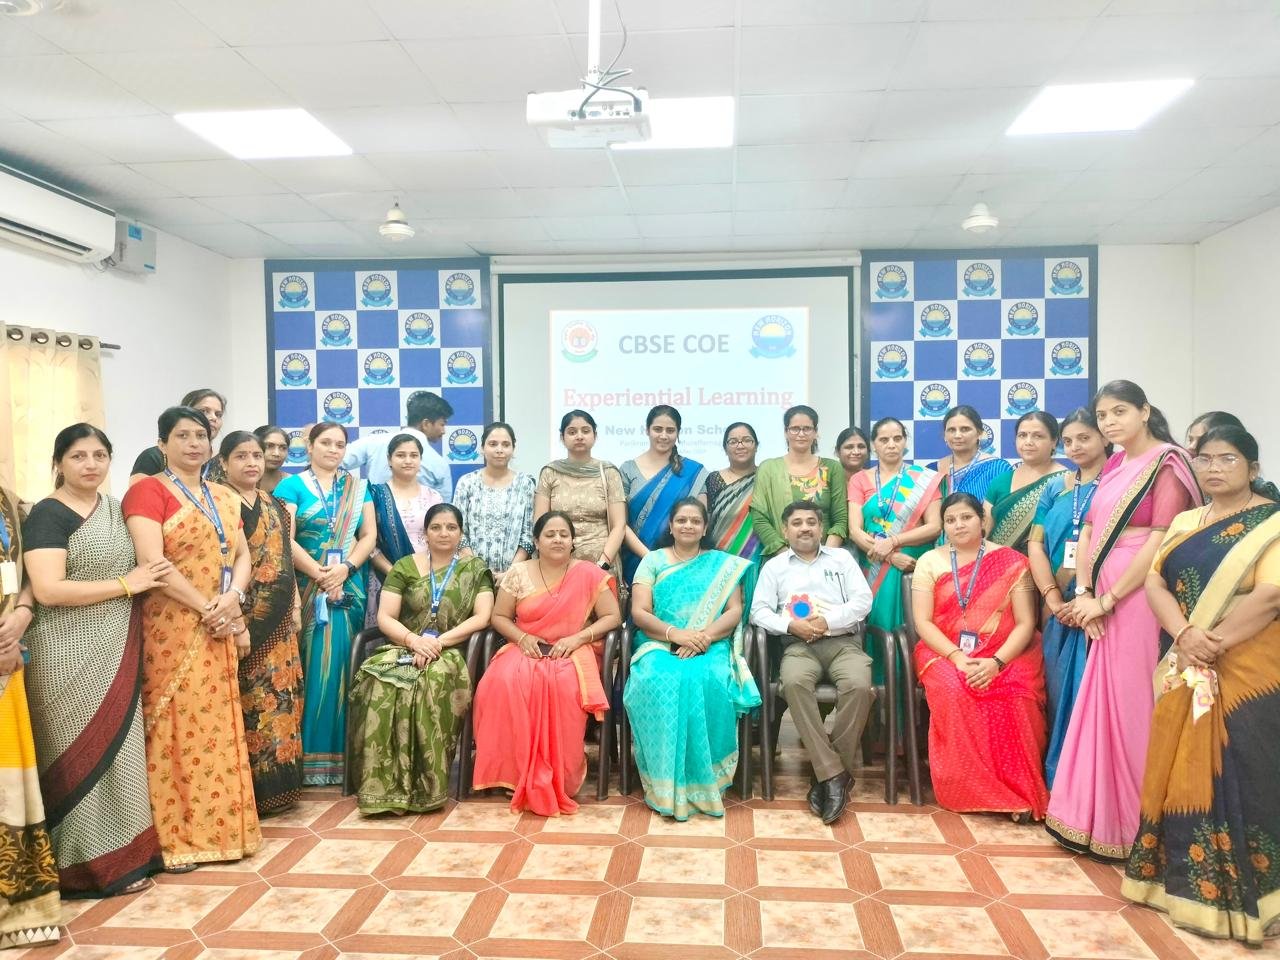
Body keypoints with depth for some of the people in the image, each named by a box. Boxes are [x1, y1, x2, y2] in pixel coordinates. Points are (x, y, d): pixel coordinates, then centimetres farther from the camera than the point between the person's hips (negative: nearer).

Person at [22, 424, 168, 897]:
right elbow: (47, 590, -21)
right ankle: (93, 862, 13)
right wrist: (125, 584, -16)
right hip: (70, 656, -7)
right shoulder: (47, 515, -10)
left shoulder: (115, 507, 11)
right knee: (84, 755, 1)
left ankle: (122, 850, 25)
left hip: (115, 651, 7)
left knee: (117, 747, 13)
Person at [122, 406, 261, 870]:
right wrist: (206, 607, -15)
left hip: (220, 630, 6)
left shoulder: (224, 497, 15)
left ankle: (217, 827, 21)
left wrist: (233, 597, -8)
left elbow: (242, 556, 12)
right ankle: (173, 836, 10)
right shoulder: (148, 491, -6)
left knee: (218, 725, 10)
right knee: (177, 727, -2)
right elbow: (151, 563, -17)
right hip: (173, 630, -6)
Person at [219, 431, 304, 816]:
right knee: (248, 698, -4)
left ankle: (277, 784, 19)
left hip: (279, 617, 7)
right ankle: (249, 790, 5)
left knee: (280, 693, 9)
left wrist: (296, 605, 11)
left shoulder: (275, 505, 14)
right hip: (244, 616, -6)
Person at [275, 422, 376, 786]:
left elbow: (369, 535, 6)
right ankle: (311, 757, 4)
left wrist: (345, 568, -10)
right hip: (307, 589, -3)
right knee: (312, 668, -3)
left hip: (349, 589, 3)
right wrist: (320, 575, -13)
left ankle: (340, 754, 9)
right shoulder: (292, 486, 4)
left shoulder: (357, 487, 14)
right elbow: (285, 540, -5)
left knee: (342, 667, 2)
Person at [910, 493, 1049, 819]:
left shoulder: (1012, 562, 3)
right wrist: (957, 658, -17)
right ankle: (969, 791, -19)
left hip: (1004, 655, 0)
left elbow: (1025, 624, -3)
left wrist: (996, 662, -19)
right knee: (954, 692, -32)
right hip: (945, 653, 0)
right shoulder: (929, 562, 6)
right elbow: (923, 622, -2)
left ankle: (1019, 790, -15)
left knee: (1017, 697, -31)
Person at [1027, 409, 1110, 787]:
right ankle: (1058, 781, 18)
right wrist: (1054, 599, -5)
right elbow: (1036, 544, 8)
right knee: (1058, 692, 8)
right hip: (1060, 609, 4)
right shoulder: (1056, 487, 13)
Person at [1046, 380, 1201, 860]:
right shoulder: (1112, 466, 15)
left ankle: (1131, 825, 12)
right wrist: (1083, 594, -2)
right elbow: (1088, 532, 11)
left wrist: (1106, 600, -12)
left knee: (1131, 705, -1)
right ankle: (1096, 816, 22)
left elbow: (1160, 542, -14)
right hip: (1102, 603, 7)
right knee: (1102, 704, 11)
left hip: (1138, 599, -7)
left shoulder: (1167, 464, -7)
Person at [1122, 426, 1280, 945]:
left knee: (1235, 775, -3)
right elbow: (1154, 580, 3)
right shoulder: (1184, 523, 14)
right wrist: (1184, 635, -14)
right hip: (1184, 671, 5)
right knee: (1183, 771, 8)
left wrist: (1214, 644, -16)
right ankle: (1182, 878, 20)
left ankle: (1234, 893, 9)